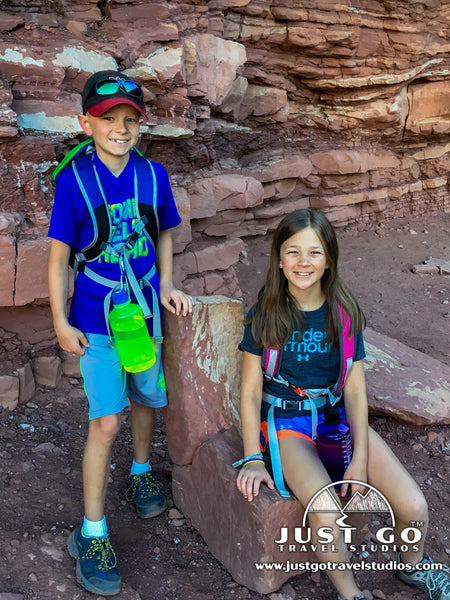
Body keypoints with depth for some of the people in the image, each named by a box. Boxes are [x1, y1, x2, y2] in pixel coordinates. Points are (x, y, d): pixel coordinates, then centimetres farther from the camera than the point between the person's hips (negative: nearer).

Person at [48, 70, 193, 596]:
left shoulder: (152, 174, -3)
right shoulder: (74, 181, -13)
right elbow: (58, 257, -8)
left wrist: (165, 285, 1)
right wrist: (61, 324, -8)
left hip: (145, 311, 4)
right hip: (96, 321, -4)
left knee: (146, 399, 20)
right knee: (106, 422, -5)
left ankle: (141, 472, 50)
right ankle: (91, 535, 12)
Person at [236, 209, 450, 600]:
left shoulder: (343, 312, -2)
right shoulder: (265, 315, -8)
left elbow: (355, 390, -3)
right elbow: (251, 391, -6)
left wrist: (361, 458, -11)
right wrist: (252, 458, -14)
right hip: (285, 421, -2)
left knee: (414, 507, -11)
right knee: (326, 516, -29)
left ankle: (414, 566, 24)